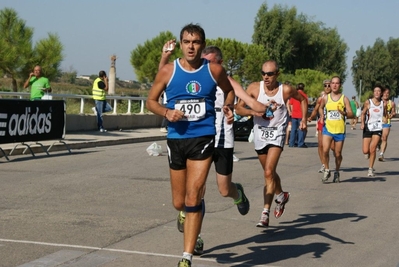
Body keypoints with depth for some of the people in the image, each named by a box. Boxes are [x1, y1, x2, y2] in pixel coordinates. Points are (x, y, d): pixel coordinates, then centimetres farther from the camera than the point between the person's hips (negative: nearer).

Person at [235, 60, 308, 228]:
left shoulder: (285, 90, -9)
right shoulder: (255, 88, -8)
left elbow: (302, 100, 11)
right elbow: (238, 108, -8)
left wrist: (303, 119, 1)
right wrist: (252, 112, -26)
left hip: (277, 134, -3)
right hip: (260, 133, 3)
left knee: (269, 173, -17)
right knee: (270, 173, 18)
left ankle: (265, 213, -15)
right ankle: (281, 196, 45)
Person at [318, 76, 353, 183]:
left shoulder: (344, 99, -1)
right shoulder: (325, 98, 4)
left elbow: (351, 114, -3)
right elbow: (320, 108, 25)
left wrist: (344, 113, -23)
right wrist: (322, 117, 8)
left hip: (340, 130, 0)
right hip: (328, 128, 0)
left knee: (338, 154, 7)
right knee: (325, 150, -16)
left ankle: (337, 172, 28)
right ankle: (326, 170, 4)